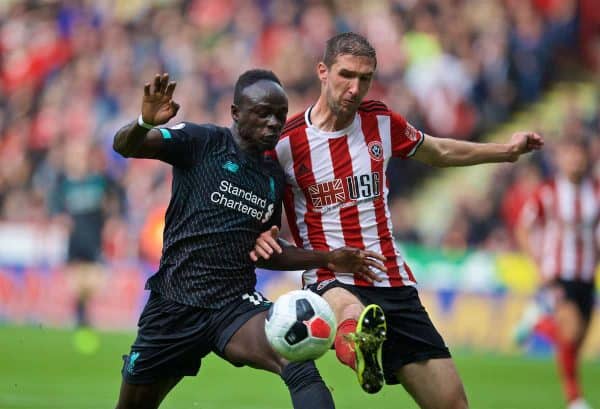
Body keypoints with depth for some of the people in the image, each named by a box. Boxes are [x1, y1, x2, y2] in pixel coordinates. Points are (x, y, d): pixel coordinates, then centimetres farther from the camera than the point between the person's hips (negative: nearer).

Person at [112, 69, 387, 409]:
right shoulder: (202, 142, -5)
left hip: (236, 304, 2)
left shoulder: (275, 177, 11)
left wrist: (327, 259, 12)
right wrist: (146, 123, -42)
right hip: (174, 304, -2)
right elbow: (125, 146, -19)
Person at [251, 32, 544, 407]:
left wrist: (506, 150, 22)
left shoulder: (382, 122, 5)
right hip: (332, 284, -5)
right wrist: (260, 236, -17)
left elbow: (439, 152, 24)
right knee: (355, 318, -45)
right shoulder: (286, 142, -7)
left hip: (394, 284, 5)